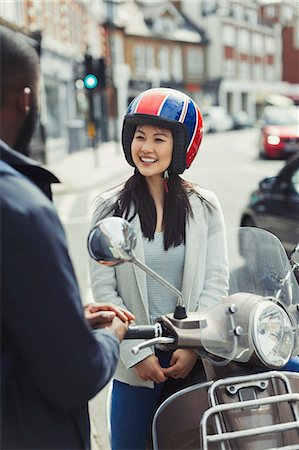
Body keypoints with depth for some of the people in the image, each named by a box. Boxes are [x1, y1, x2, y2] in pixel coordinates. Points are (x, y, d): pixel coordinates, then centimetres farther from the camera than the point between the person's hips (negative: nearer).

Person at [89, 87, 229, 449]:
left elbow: (216, 283, -1)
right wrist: (137, 352, -11)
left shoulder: (204, 206, 2)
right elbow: (103, 289, -4)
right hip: (134, 362, -1)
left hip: (194, 359, 1)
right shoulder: (111, 208, -1)